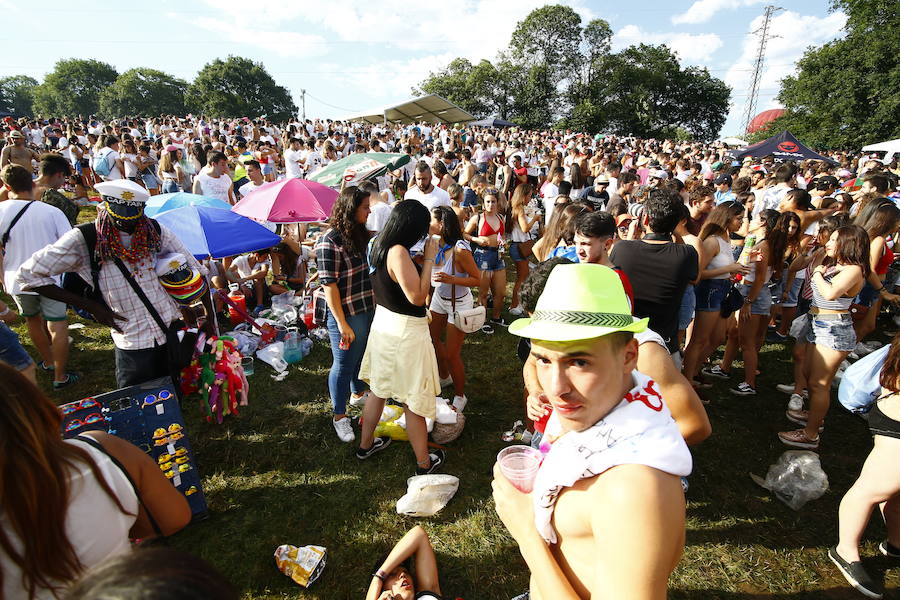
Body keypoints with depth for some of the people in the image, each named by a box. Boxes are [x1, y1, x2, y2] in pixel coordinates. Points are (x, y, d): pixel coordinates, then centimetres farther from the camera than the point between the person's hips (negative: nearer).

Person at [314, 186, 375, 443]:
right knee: (343, 365, 7)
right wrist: (342, 324, -21)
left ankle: (358, 392, 49)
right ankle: (339, 416, 26)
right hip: (347, 315, -8)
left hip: (369, 310, 8)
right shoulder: (330, 241, -19)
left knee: (362, 357, 24)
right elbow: (329, 285, -21)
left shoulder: (359, 234, 7)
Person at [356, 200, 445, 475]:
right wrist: (429, 259, -18)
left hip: (383, 323, 9)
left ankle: (366, 444, 43)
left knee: (378, 388, 24)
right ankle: (424, 462, 23)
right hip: (405, 331, -9)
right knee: (413, 400, 6)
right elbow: (417, 296, -25)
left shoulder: (379, 245, 3)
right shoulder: (398, 251, -25)